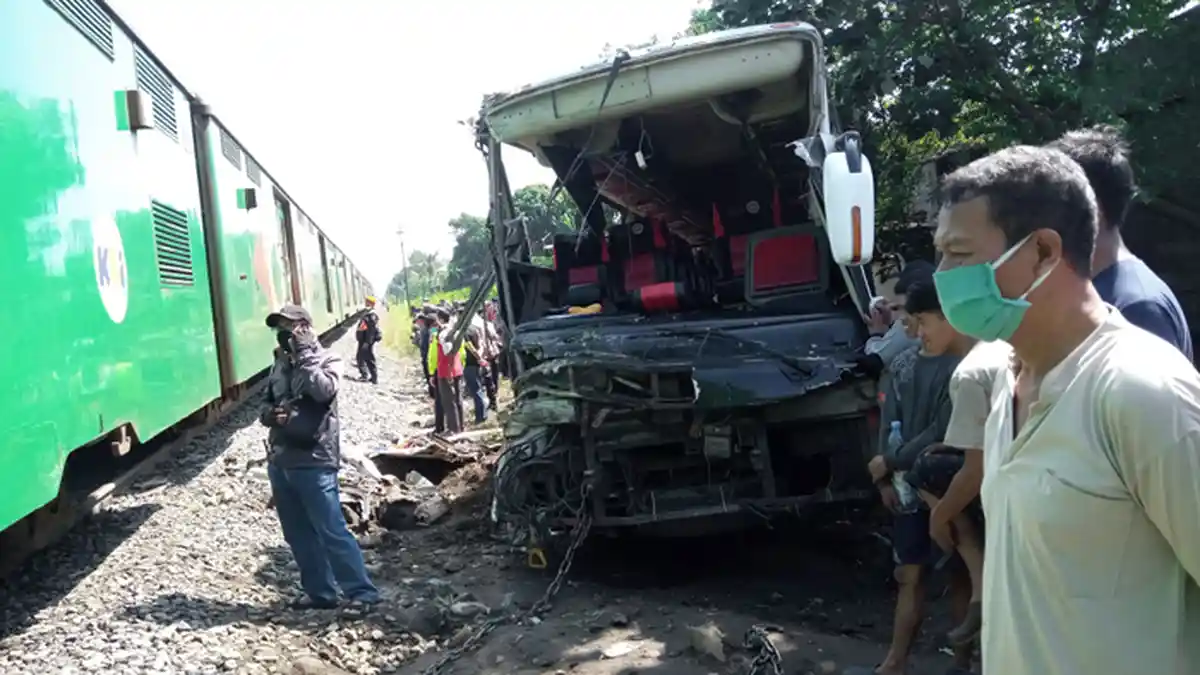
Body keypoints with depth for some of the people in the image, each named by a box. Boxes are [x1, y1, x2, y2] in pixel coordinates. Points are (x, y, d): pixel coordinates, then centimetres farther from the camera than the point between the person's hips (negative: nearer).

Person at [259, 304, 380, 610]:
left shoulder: (327, 359, -3)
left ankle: (363, 593, 1)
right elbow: (267, 404, 23)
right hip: (279, 462, 7)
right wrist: (268, 415, 0)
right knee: (299, 536, 12)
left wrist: (304, 353, -16)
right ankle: (320, 593, 24)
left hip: (314, 462, -7)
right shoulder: (280, 364, 14)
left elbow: (323, 390, -23)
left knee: (332, 532, -6)